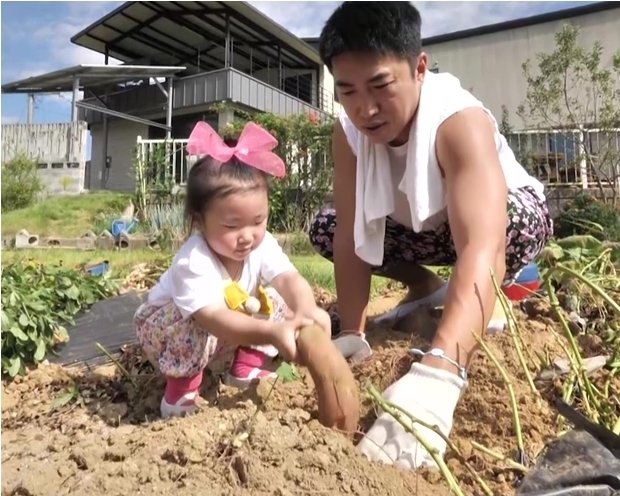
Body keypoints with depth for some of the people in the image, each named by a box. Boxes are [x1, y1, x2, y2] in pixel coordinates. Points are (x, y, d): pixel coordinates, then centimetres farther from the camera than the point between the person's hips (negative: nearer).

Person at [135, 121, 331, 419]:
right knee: (195, 327, -38)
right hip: (163, 325, -5)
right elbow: (214, 319, -52)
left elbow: (290, 279, -37)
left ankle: (247, 369, 5)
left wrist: (306, 310, -61)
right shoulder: (193, 262, -41)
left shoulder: (262, 245, -23)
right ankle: (181, 390, -11)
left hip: (230, 322, 6)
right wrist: (271, 333, -67)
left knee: (274, 302, -10)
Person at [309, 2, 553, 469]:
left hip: (507, 215, -4)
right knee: (323, 229, -12)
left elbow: (481, 246, -53)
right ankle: (426, 287, 9)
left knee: (506, 217, -40)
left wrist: (436, 376, -66)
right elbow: (350, 235, -23)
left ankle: (484, 303, -4)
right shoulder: (348, 132, -22)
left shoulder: (459, 121, -39)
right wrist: (352, 334, -31)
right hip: (423, 227, 5)